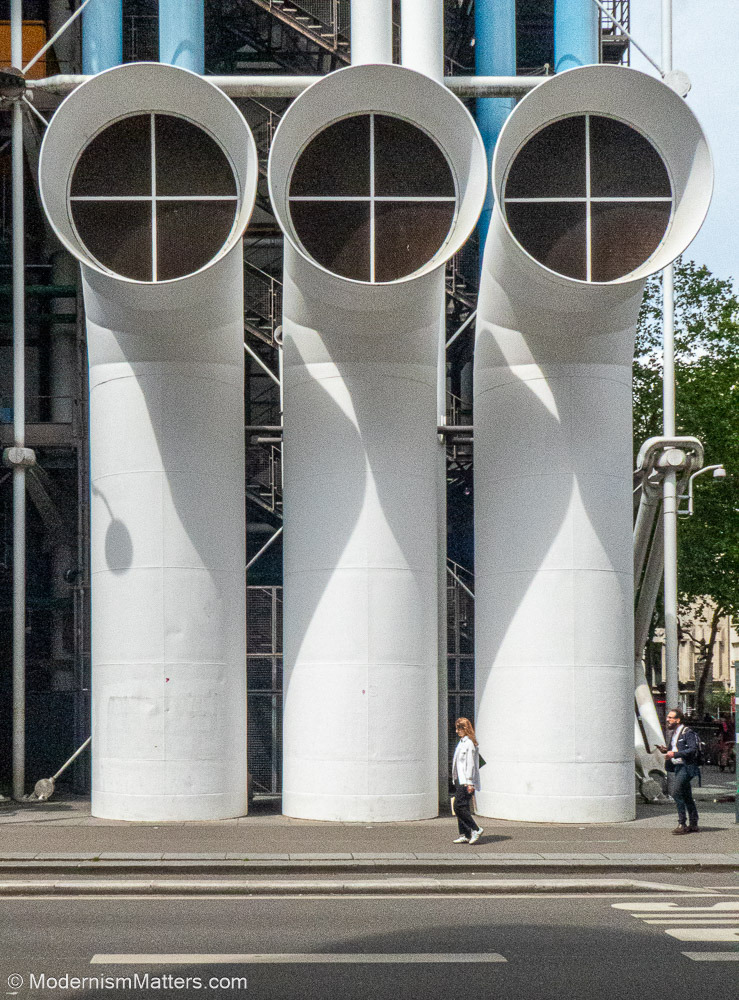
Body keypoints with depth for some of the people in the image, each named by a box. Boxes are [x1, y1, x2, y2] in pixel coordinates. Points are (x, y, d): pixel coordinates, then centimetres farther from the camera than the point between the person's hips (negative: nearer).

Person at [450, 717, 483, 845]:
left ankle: (476, 829, -7)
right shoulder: (461, 743, 18)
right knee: (460, 807, 8)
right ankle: (464, 835, 10)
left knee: (459, 806, -13)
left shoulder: (469, 743, -12)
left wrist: (469, 782, -20)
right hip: (459, 781, 10)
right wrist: (455, 779, 19)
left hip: (466, 782, -10)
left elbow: (470, 764, -17)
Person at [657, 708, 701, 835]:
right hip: (677, 767, 9)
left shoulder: (687, 733, -10)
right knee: (687, 797, 11)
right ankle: (693, 825, 16)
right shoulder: (674, 733, 18)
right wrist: (666, 751, 9)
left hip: (686, 767, -9)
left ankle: (682, 824, -16)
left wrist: (675, 754, -24)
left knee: (676, 792, -19)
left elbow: (693, 749, -21)